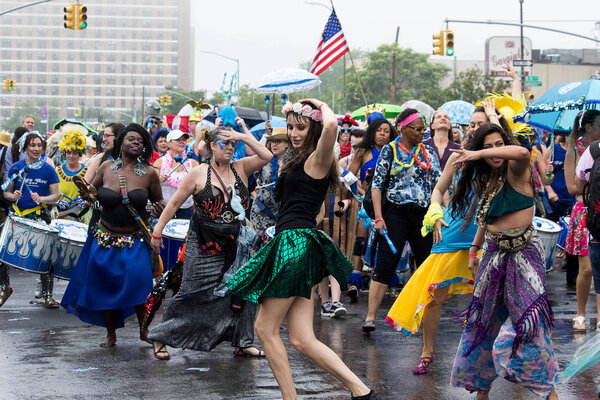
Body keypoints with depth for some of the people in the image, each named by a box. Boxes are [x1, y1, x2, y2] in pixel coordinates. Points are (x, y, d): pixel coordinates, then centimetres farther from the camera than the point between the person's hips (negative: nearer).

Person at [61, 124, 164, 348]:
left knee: (138, 279, -18)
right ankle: (111, 334, 22)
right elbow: (92, 191, 13)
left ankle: (144, 329, 0)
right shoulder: (106, 168, 0)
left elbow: (158, 200, 10)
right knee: (106, 285, 5)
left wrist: (159, 208, -12)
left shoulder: (149, 173, -3)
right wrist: (88, 194, -9)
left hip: (135, 240, -2)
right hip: (106, 237, 2)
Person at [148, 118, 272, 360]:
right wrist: (158, 231, 1)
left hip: (234, 244, 4)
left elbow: (266, 156, -8)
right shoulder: (199, 173, -3)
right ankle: (161, 338, 10)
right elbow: (175, 202, 2)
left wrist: (245, 136, -11)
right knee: (193, 295, -3)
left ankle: (242, 343, 12)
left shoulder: (241, 168, 6)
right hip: (204, 246, -4)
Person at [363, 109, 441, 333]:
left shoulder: (427, 152, 9)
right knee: (385, 264, -12)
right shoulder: (390, 150, 0)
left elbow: (438, 183, 10)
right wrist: (378, 217, -9)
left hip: (423, 214, 4)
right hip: (396, 213, -4)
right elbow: (377, 184, -1)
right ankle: (370, 317, -13)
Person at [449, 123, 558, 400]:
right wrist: (474, 249, 18)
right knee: (484, 320, 11)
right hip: (494, 254, 8)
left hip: (522, 253, -8)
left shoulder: (515, 171, -9)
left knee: (527, 322, -13)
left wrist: (477, 154, -29)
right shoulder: (486, 181, 13)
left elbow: (522, 153, -33)